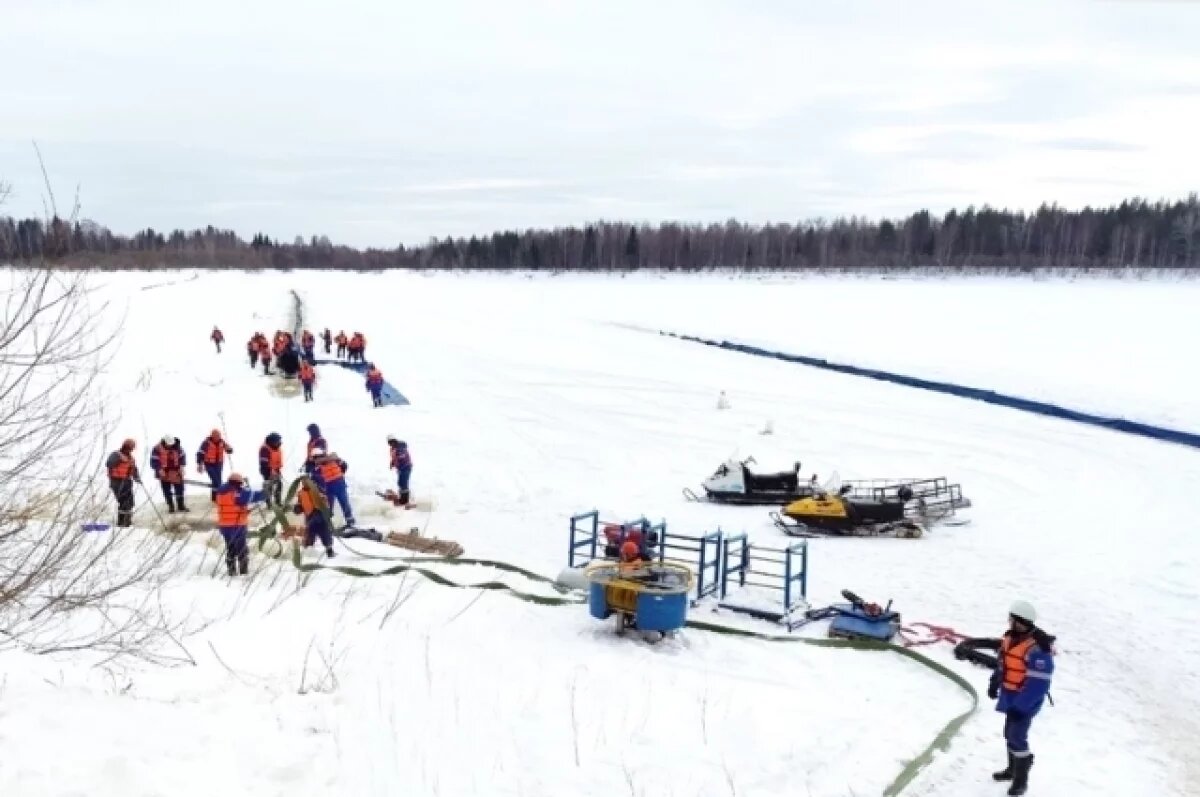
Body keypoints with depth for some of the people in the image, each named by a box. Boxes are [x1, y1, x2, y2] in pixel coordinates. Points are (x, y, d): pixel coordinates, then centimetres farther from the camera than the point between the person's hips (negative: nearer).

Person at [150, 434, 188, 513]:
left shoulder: (177, 446, -5)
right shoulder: (158, 448, -14)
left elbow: (182, 456, 8)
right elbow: (154, 460, -10)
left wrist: (182, 466, -1)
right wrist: (159, 469, -17)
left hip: (176, 472, 2)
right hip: (164, 473, -2)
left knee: (179, 489, 5)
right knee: (167, 491, 6)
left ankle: (181, 506, 17)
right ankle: (170, 506, 17)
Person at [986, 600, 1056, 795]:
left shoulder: (1037, 649, -29)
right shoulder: (1010, 637, -1)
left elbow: (1038, 684, -28)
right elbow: (1003, 661, 16)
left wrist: (1021, 706, -27)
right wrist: (995, 682, 22)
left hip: (1026, 700, -9)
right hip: (1010, 695, 9)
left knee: (1017, 738, -6)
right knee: (1010, 734, 21)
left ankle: (1021, 780, 9)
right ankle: (1013, 769, 40)